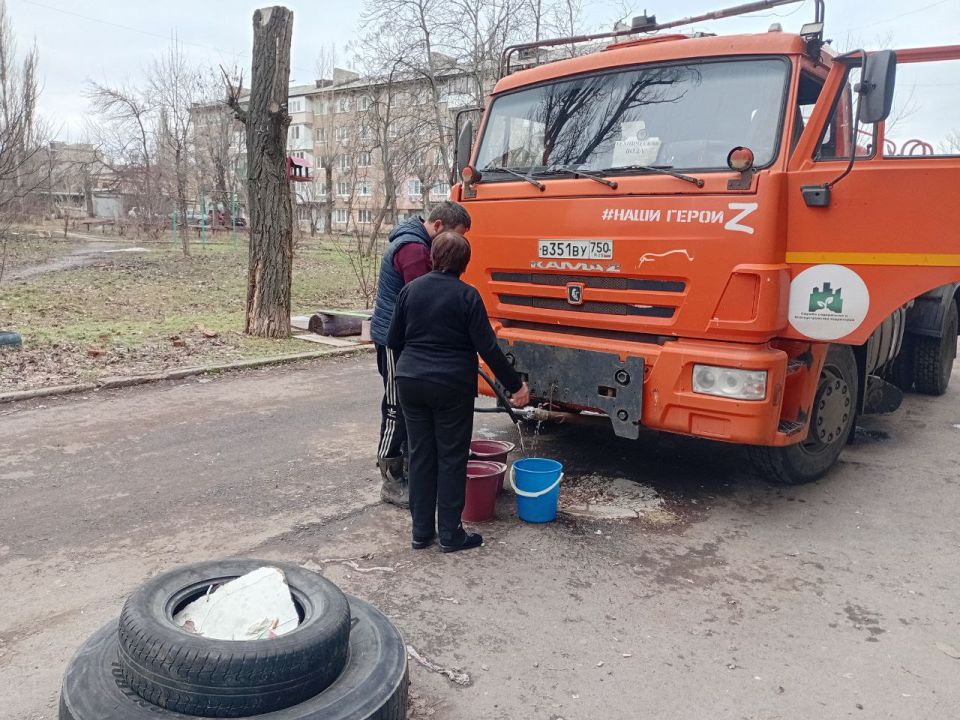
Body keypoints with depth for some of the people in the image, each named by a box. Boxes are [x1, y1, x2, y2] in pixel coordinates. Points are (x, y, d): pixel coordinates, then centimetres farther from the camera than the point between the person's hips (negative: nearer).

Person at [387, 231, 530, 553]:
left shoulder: (411, 289, 4)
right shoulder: (466, 295, -9)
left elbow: (394, 341, 10)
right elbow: (488, 348, -12)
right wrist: (516, 385, -5)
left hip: (411, 382, 4)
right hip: (451, 387, -4)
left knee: (420, 456, 12)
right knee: (451, 459, 6)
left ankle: (421, 532, 19)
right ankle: (450, 534, 13)